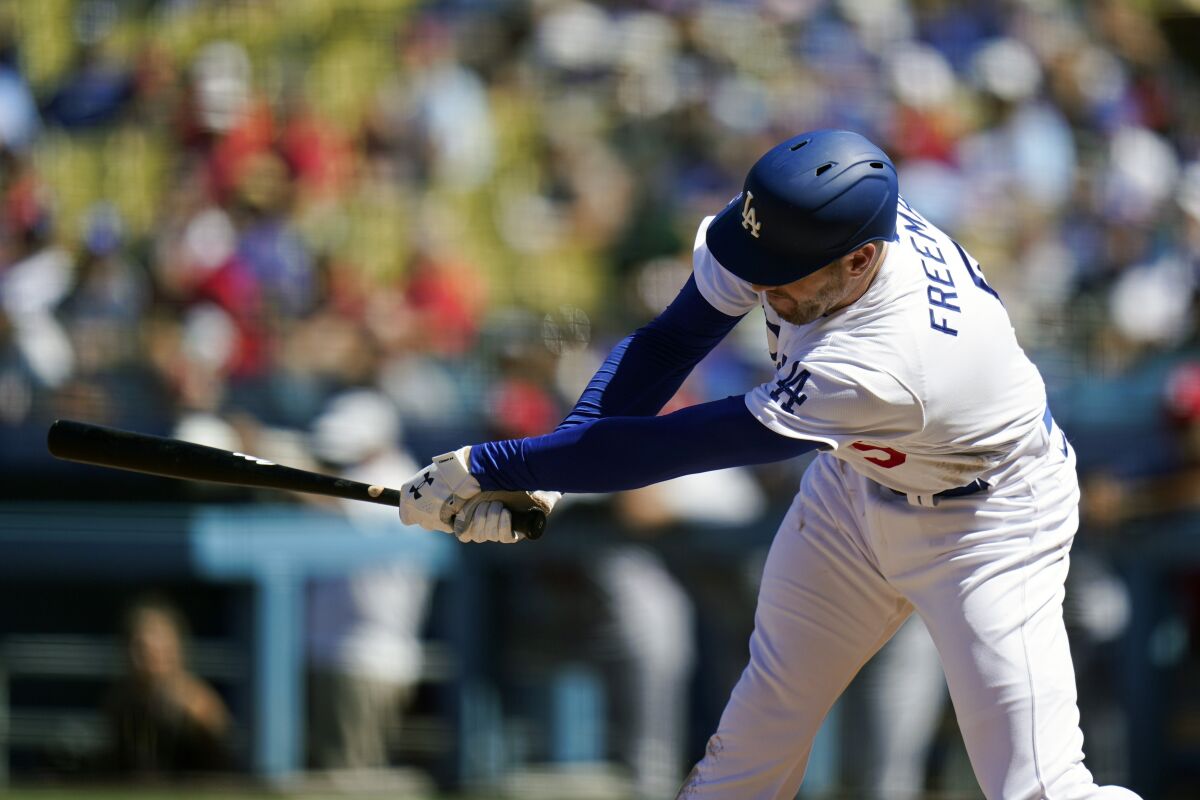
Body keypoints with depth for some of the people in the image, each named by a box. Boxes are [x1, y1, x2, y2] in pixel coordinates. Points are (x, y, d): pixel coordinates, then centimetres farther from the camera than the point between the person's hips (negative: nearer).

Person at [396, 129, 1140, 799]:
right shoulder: (790, 218, -24)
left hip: (988, 519, -7)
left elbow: (673, 446, -37)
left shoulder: (882, 367, -43)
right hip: (858, 480, 7)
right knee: (756, 736, 8)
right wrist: (544, 472, -25)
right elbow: (668, 342, -12)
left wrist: (490, 466, -31)